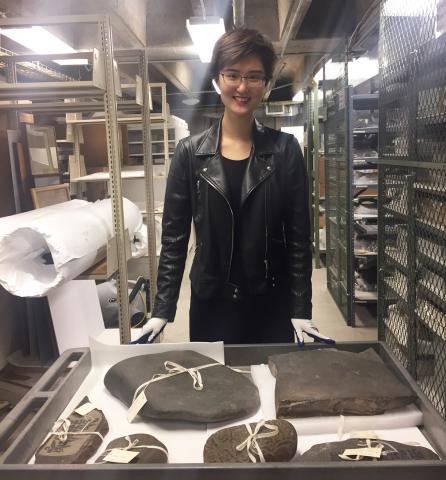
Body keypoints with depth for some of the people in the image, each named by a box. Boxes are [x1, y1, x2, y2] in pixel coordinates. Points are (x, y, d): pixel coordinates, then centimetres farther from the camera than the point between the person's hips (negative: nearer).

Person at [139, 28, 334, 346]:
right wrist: (163, 310, -8)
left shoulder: (285, 150, -4)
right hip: (210, 306, 1)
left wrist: (301, 310, -8)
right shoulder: (190, 153, -3)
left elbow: (299, 237, -4)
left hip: (272, 306, 0)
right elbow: (174, 237, -2)